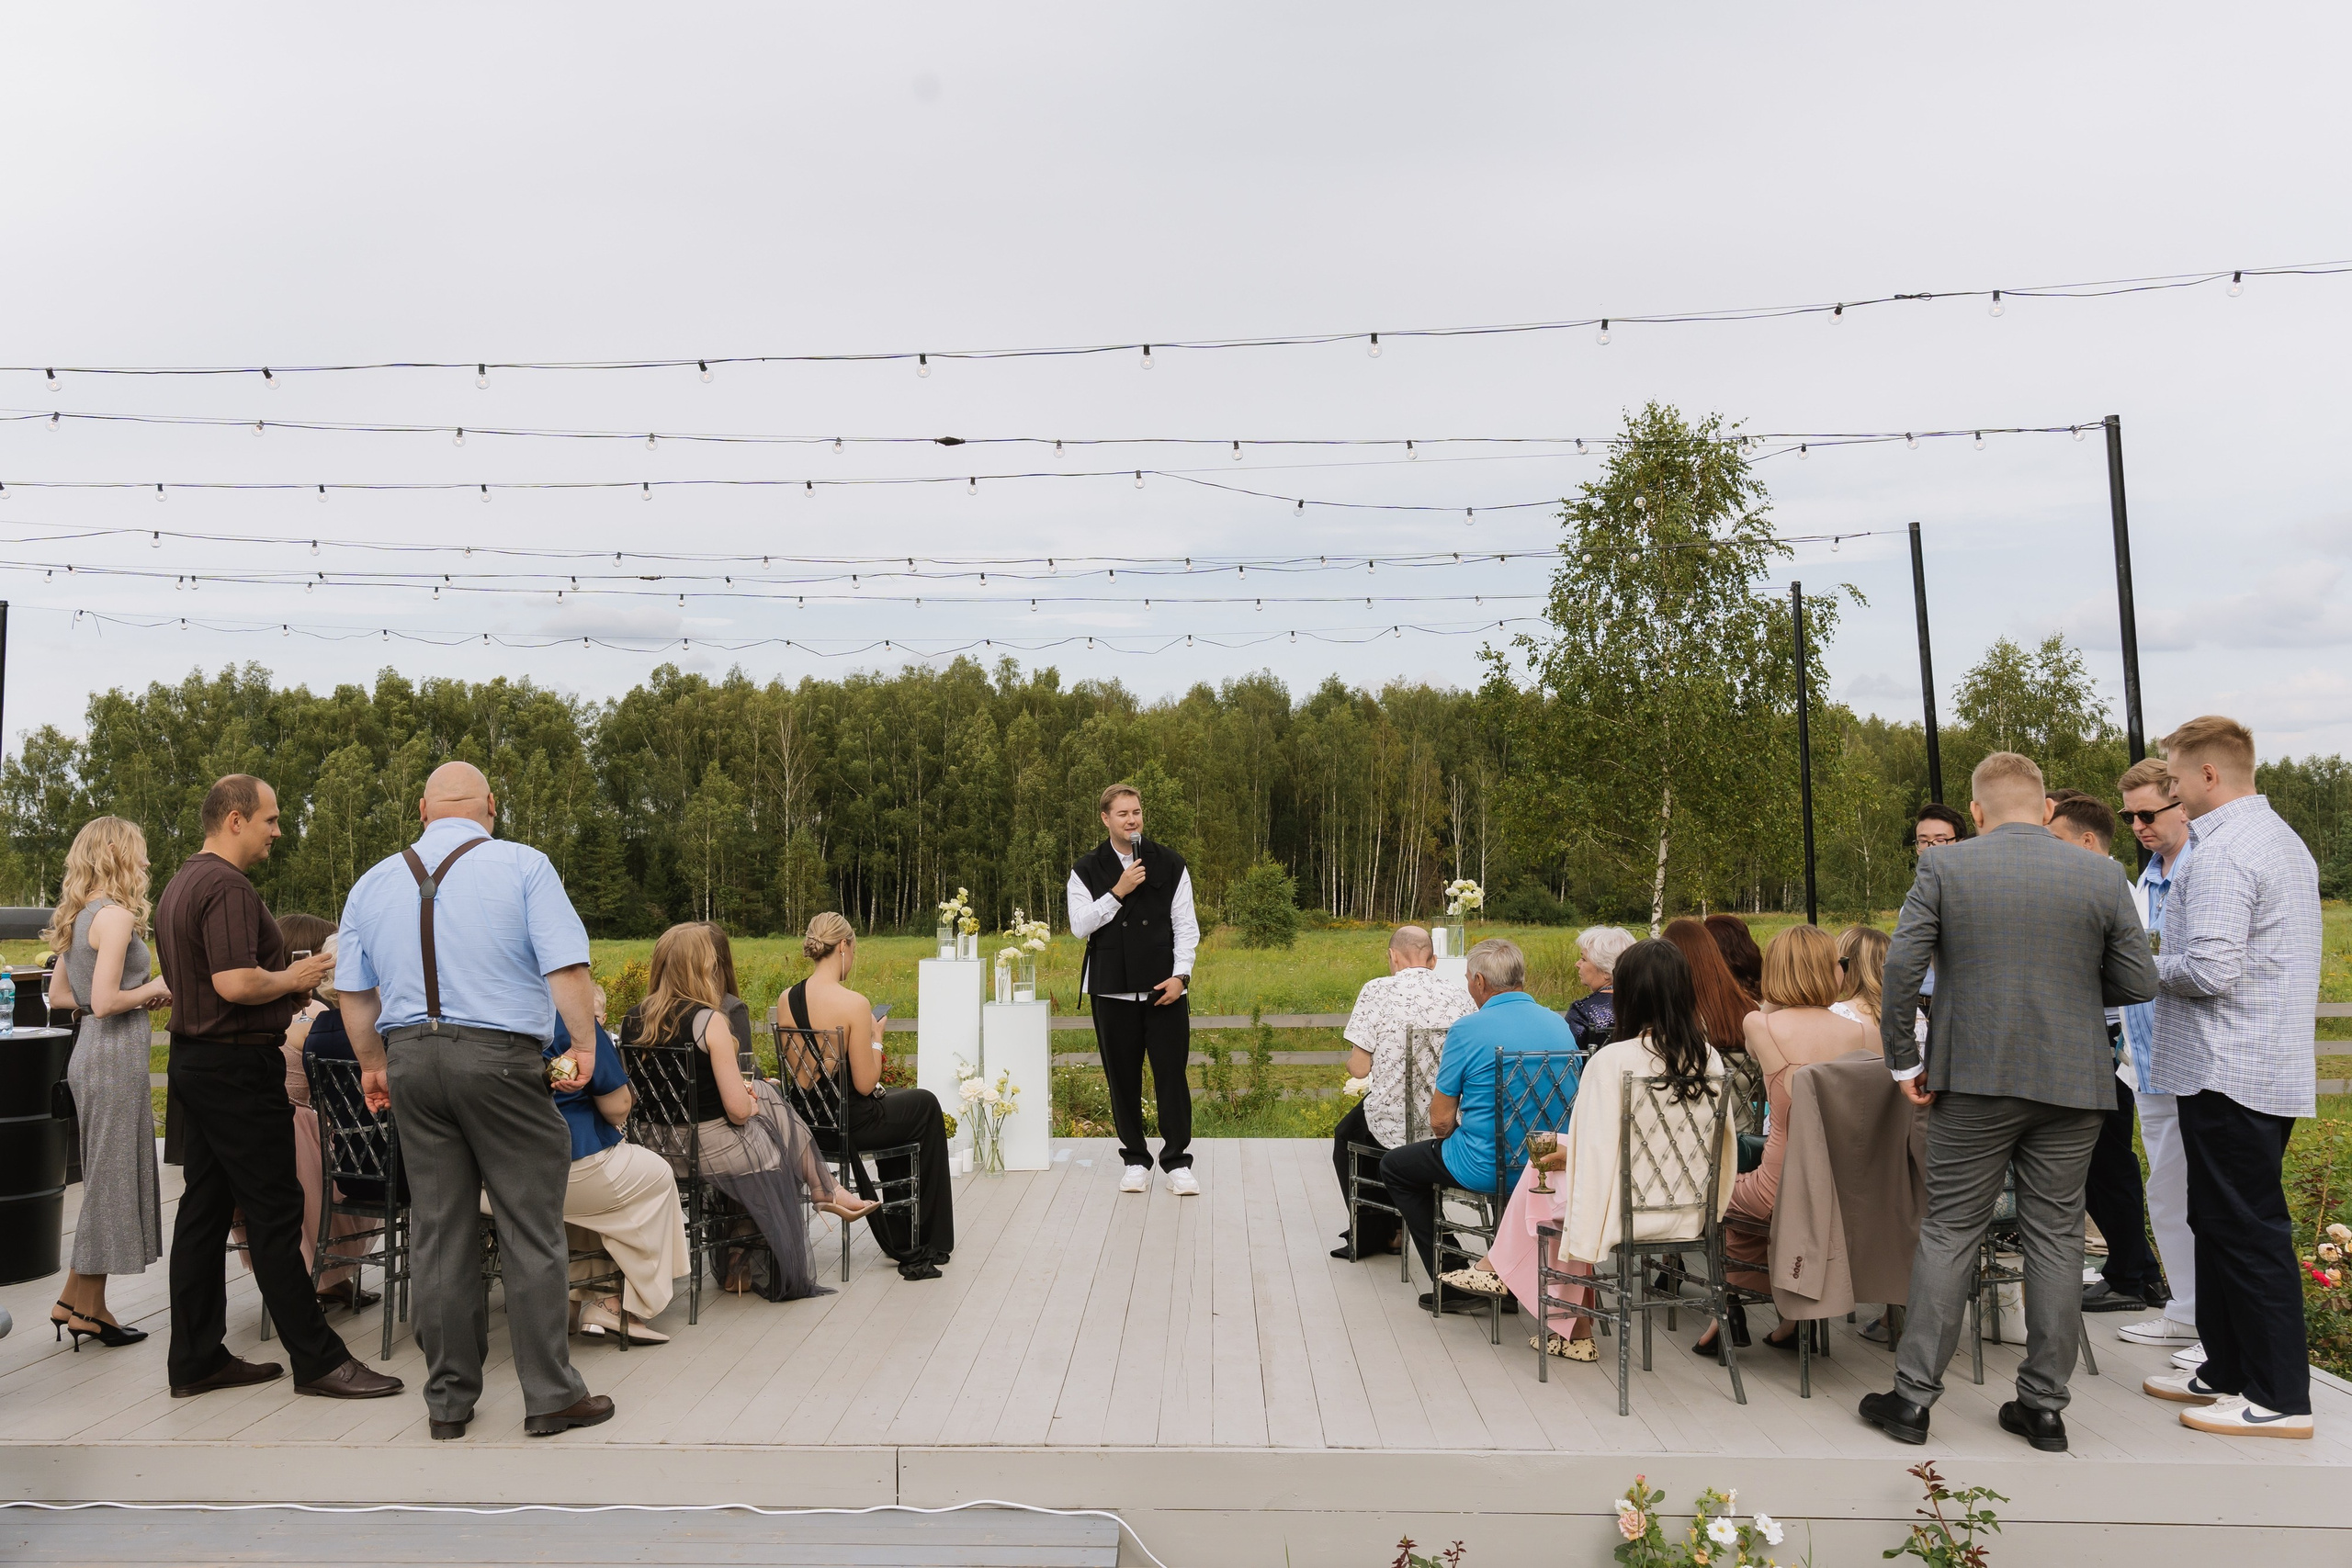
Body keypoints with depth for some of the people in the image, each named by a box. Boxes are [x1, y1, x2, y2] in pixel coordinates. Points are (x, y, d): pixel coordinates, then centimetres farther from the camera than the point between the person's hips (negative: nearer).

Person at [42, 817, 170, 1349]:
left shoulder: (78, 917, 14)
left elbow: (59, 996, 19)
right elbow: (104, 1002, -23)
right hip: (115, 1059, -10)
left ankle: (77, 1303, 22)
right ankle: (85, 1309, 10)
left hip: (92, 1054, 10)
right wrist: (152, 989, -5)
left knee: (109, 1179, 15)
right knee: (112, 1179, 0)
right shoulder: (115, 915, -16)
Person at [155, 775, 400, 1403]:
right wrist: (293, 979, -10)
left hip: (193, 1060, 10)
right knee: (274, 1213, -5)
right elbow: (235, 983, -28)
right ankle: (316, 1358, 1)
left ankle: (196, 1360, 18)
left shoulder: (181, 885, 16)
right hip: (238, 1064, -10)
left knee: (204, 1210, 12)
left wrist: (279, 982, 17)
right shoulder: (228, 887, -18)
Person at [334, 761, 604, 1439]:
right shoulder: (522, 865, -3)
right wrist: (583, 1045, -5)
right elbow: (566, 966, -12)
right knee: (530, 1231, 2)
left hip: (411, 1058, 5)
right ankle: (550, 1396, 7)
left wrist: (373, 1063, 24)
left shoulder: (375, 881, 11)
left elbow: (353, 988, 14)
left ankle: (447, 1401, 18)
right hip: (501, 1057, -5)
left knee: (438, 1232, 11)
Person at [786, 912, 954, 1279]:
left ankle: (899, 1239, 40)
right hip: (850, 1124, -7)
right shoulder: (854, 1004, -23)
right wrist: (876, 1038, -4)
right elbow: (865, 1084, -19)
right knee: (926, 1104, 22)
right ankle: (931, 1241, 35)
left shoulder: (787, 999, -3)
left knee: (894, 1099, 33)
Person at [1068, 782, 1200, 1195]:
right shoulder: (1087, 870, 4)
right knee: (1123, 1078, 7)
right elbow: (1080, 926, -4)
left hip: (1164, 988, -1)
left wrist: (1180, 975, -7)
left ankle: (1178, 1161, 8)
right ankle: (1135, 1159, 20)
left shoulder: (1170, 864, 4)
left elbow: (1185, 926, 3)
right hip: (1113, 989, 1)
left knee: (1171, 1073, -2)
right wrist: (1117, 893, -14)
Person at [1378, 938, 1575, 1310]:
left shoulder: (1468, 1030, -15)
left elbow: (1440, 1121, -10)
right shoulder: (1559, 1024, 3)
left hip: (1488, 1168, -6)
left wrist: (1450, 1134, 12)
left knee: (1394, 1166, 18)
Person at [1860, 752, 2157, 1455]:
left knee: (1949, 1231, 5)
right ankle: (2045, 1407, 18)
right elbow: (2139, 983, 1)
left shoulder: (1943, 867, -5)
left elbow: (1901, 966, -11)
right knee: (2055, 1236, 10)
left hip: (1974, 1080, -2)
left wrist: (1903, 1060, -3)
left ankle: (1914, 1397, 9)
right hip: (2072, 1082, 2)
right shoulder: (2104, 876, 0)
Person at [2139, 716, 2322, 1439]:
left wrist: (2147, 965, -7)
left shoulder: (2221, 855, -19)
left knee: (2247, 1230, -2)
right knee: (2222, 1222, 17)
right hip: (2271, 1063, 11)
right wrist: (2168, 962, 16)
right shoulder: (2284, 839, 16)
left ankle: (2279, 1399, 7)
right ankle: (2228, 1371, 26)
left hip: (2230, 1073, -11)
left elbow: (2210, 970, -26)